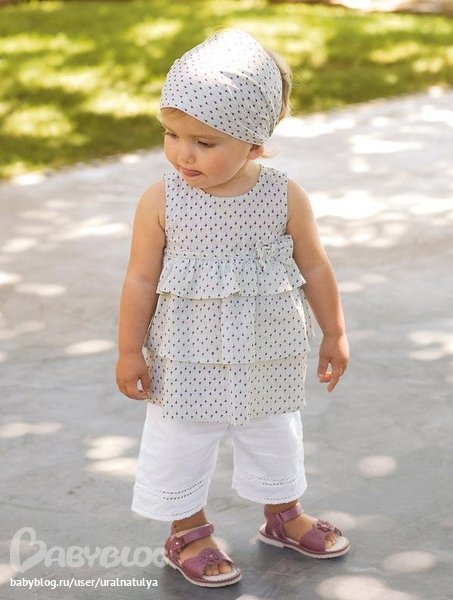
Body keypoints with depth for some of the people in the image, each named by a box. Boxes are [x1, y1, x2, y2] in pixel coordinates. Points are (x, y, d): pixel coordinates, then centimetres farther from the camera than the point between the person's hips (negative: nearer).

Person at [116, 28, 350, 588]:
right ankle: (188, 532, 35)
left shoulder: (285, 197, -14)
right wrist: (130, 350, -5)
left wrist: (334, 334, 7)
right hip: (187, 363, -1)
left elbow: (315, 269, -1)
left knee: (276, 439, 21)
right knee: (181, 447, 12)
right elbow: (141, 278, -9)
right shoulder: (161, 200, -17)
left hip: (268, 361, 2)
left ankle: (283, 516, 46)